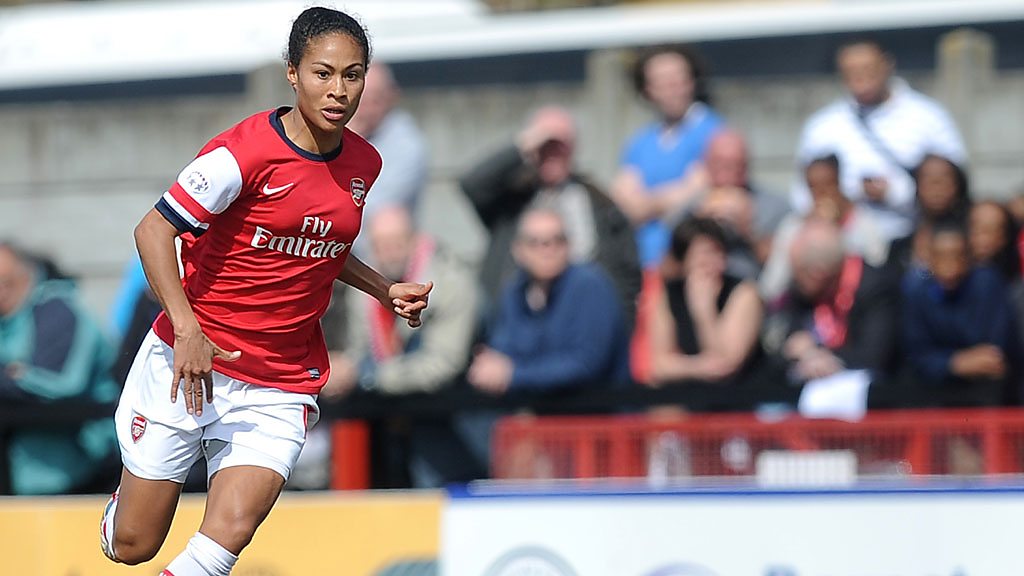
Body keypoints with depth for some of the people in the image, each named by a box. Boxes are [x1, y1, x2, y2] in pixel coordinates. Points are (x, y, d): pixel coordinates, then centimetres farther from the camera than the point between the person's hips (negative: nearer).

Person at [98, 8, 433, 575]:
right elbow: (153, 230, -18)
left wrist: (385, 291, 7)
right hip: (191, 361, -3)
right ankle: (123, 501, 44)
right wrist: (187, 329, -28)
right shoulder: (244, 152, -17)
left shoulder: (363, 164, 4)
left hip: (280, 387, 3)